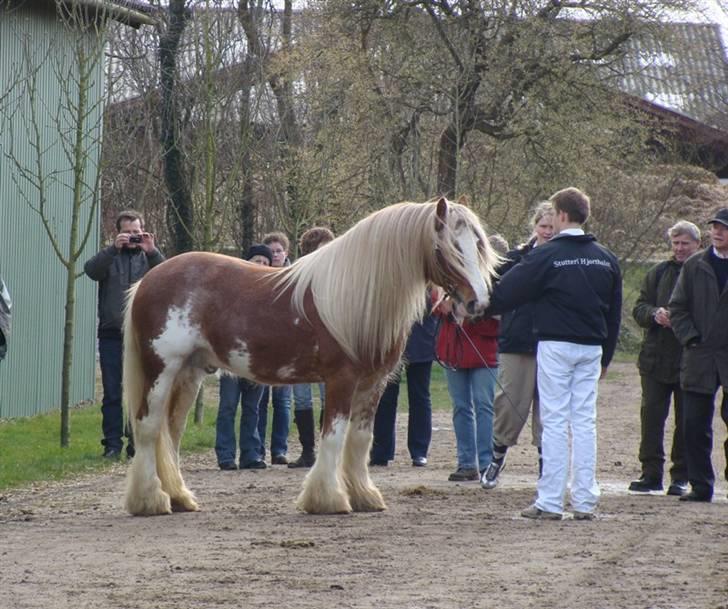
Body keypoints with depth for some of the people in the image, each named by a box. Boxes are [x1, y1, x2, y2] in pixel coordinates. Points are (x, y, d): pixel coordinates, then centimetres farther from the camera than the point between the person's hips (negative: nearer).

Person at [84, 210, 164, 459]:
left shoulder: (149, 257, 9)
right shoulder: (109, 257, 8)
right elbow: (91, 270, -11)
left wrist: (152, 252, -19)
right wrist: (114, 248, -21)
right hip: (112, 335, 0)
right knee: (112, 394, 1)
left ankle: (138, 443, 8)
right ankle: (112, 444, 4)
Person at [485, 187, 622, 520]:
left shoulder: (546, 255, -9)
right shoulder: (605, 259, 8)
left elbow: (505, 294, -6)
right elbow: (615, 314, 13)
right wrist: (605, 356, 21)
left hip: (555, 346, -4)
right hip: (591, 349, 4)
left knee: (554, 421, -2)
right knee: (585, 422, 7)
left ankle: (550, 501, -4)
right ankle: (584, 501, 5)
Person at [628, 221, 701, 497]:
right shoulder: (658, 273, 10)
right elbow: (639, 308, 9)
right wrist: (655, 315, -12)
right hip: (656, 358, 3)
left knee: (686, 421, 3)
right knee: (651, 415, 0)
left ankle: (681, 477, 10)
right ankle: (651, 473, 6)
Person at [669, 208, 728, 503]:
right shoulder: (694, 265, 8)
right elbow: (677, 307, 9)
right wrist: (690, 338, -3)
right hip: (699, 358, 3)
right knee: (695, 424, 2)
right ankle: (700, 485, 11)